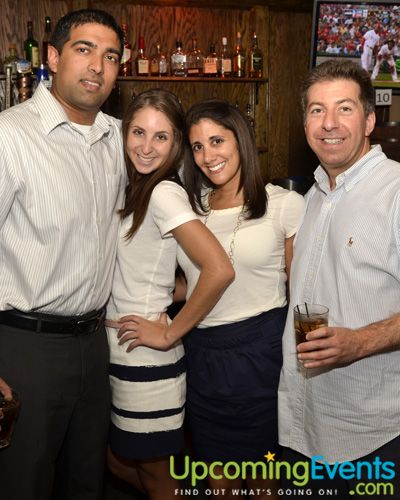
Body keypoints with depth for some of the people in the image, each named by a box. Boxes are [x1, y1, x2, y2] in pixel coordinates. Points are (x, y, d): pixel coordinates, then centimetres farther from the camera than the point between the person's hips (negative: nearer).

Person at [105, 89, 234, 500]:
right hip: (118, 350, 9)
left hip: (144, 357, -9)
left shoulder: (164, 194, -19)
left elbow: (219, 270, -30)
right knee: (117, 460, 23)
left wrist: (171, 333, -20)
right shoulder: (136, 189, 7)